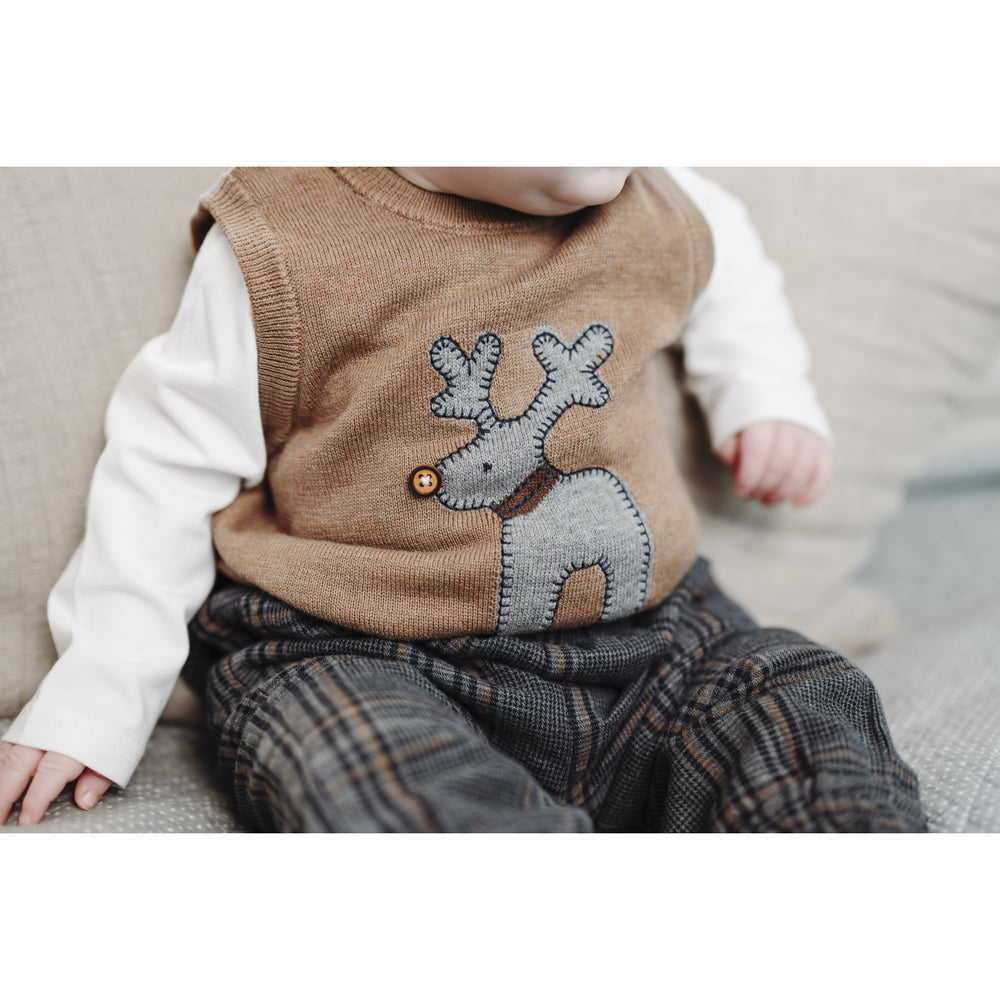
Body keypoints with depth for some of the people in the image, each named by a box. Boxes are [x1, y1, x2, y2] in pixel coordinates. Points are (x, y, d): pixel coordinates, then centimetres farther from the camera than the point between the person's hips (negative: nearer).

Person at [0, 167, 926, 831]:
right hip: (357, 661, -3)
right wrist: (90, 702, -5)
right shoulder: (282, 253, -11)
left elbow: (719, 250, 29)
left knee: (816, 722, -15)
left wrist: (770, 398, 16)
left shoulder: (648, 209, 3)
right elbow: (169, 467, -3)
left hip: (643, 635, 5)